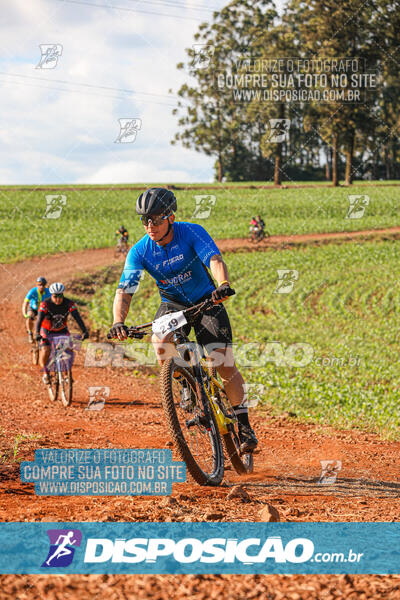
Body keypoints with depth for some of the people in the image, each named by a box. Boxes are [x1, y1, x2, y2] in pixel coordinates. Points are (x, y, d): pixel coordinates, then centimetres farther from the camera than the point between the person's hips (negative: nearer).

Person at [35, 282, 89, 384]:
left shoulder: (69, 304, -20)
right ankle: (45, 372, 1)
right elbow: (39, 319, -33)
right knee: (45, 350, -24)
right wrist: (37, 334, -50)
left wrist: (84, 331, -42)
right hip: (47, 330, -2)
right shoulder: (45, 304, -25)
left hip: (62, 330, 2)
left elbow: (77, 318, -28)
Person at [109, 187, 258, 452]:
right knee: (161, 346, -29)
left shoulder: (192, 232, -20)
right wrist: (118, 322, -39)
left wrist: (223, 285, -56)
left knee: (224, 364, -15)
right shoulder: (140, 251, -14)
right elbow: (125, 291, -20)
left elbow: (215, 260, -34)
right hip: (172, 304, 2)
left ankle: (244, 424, 1)